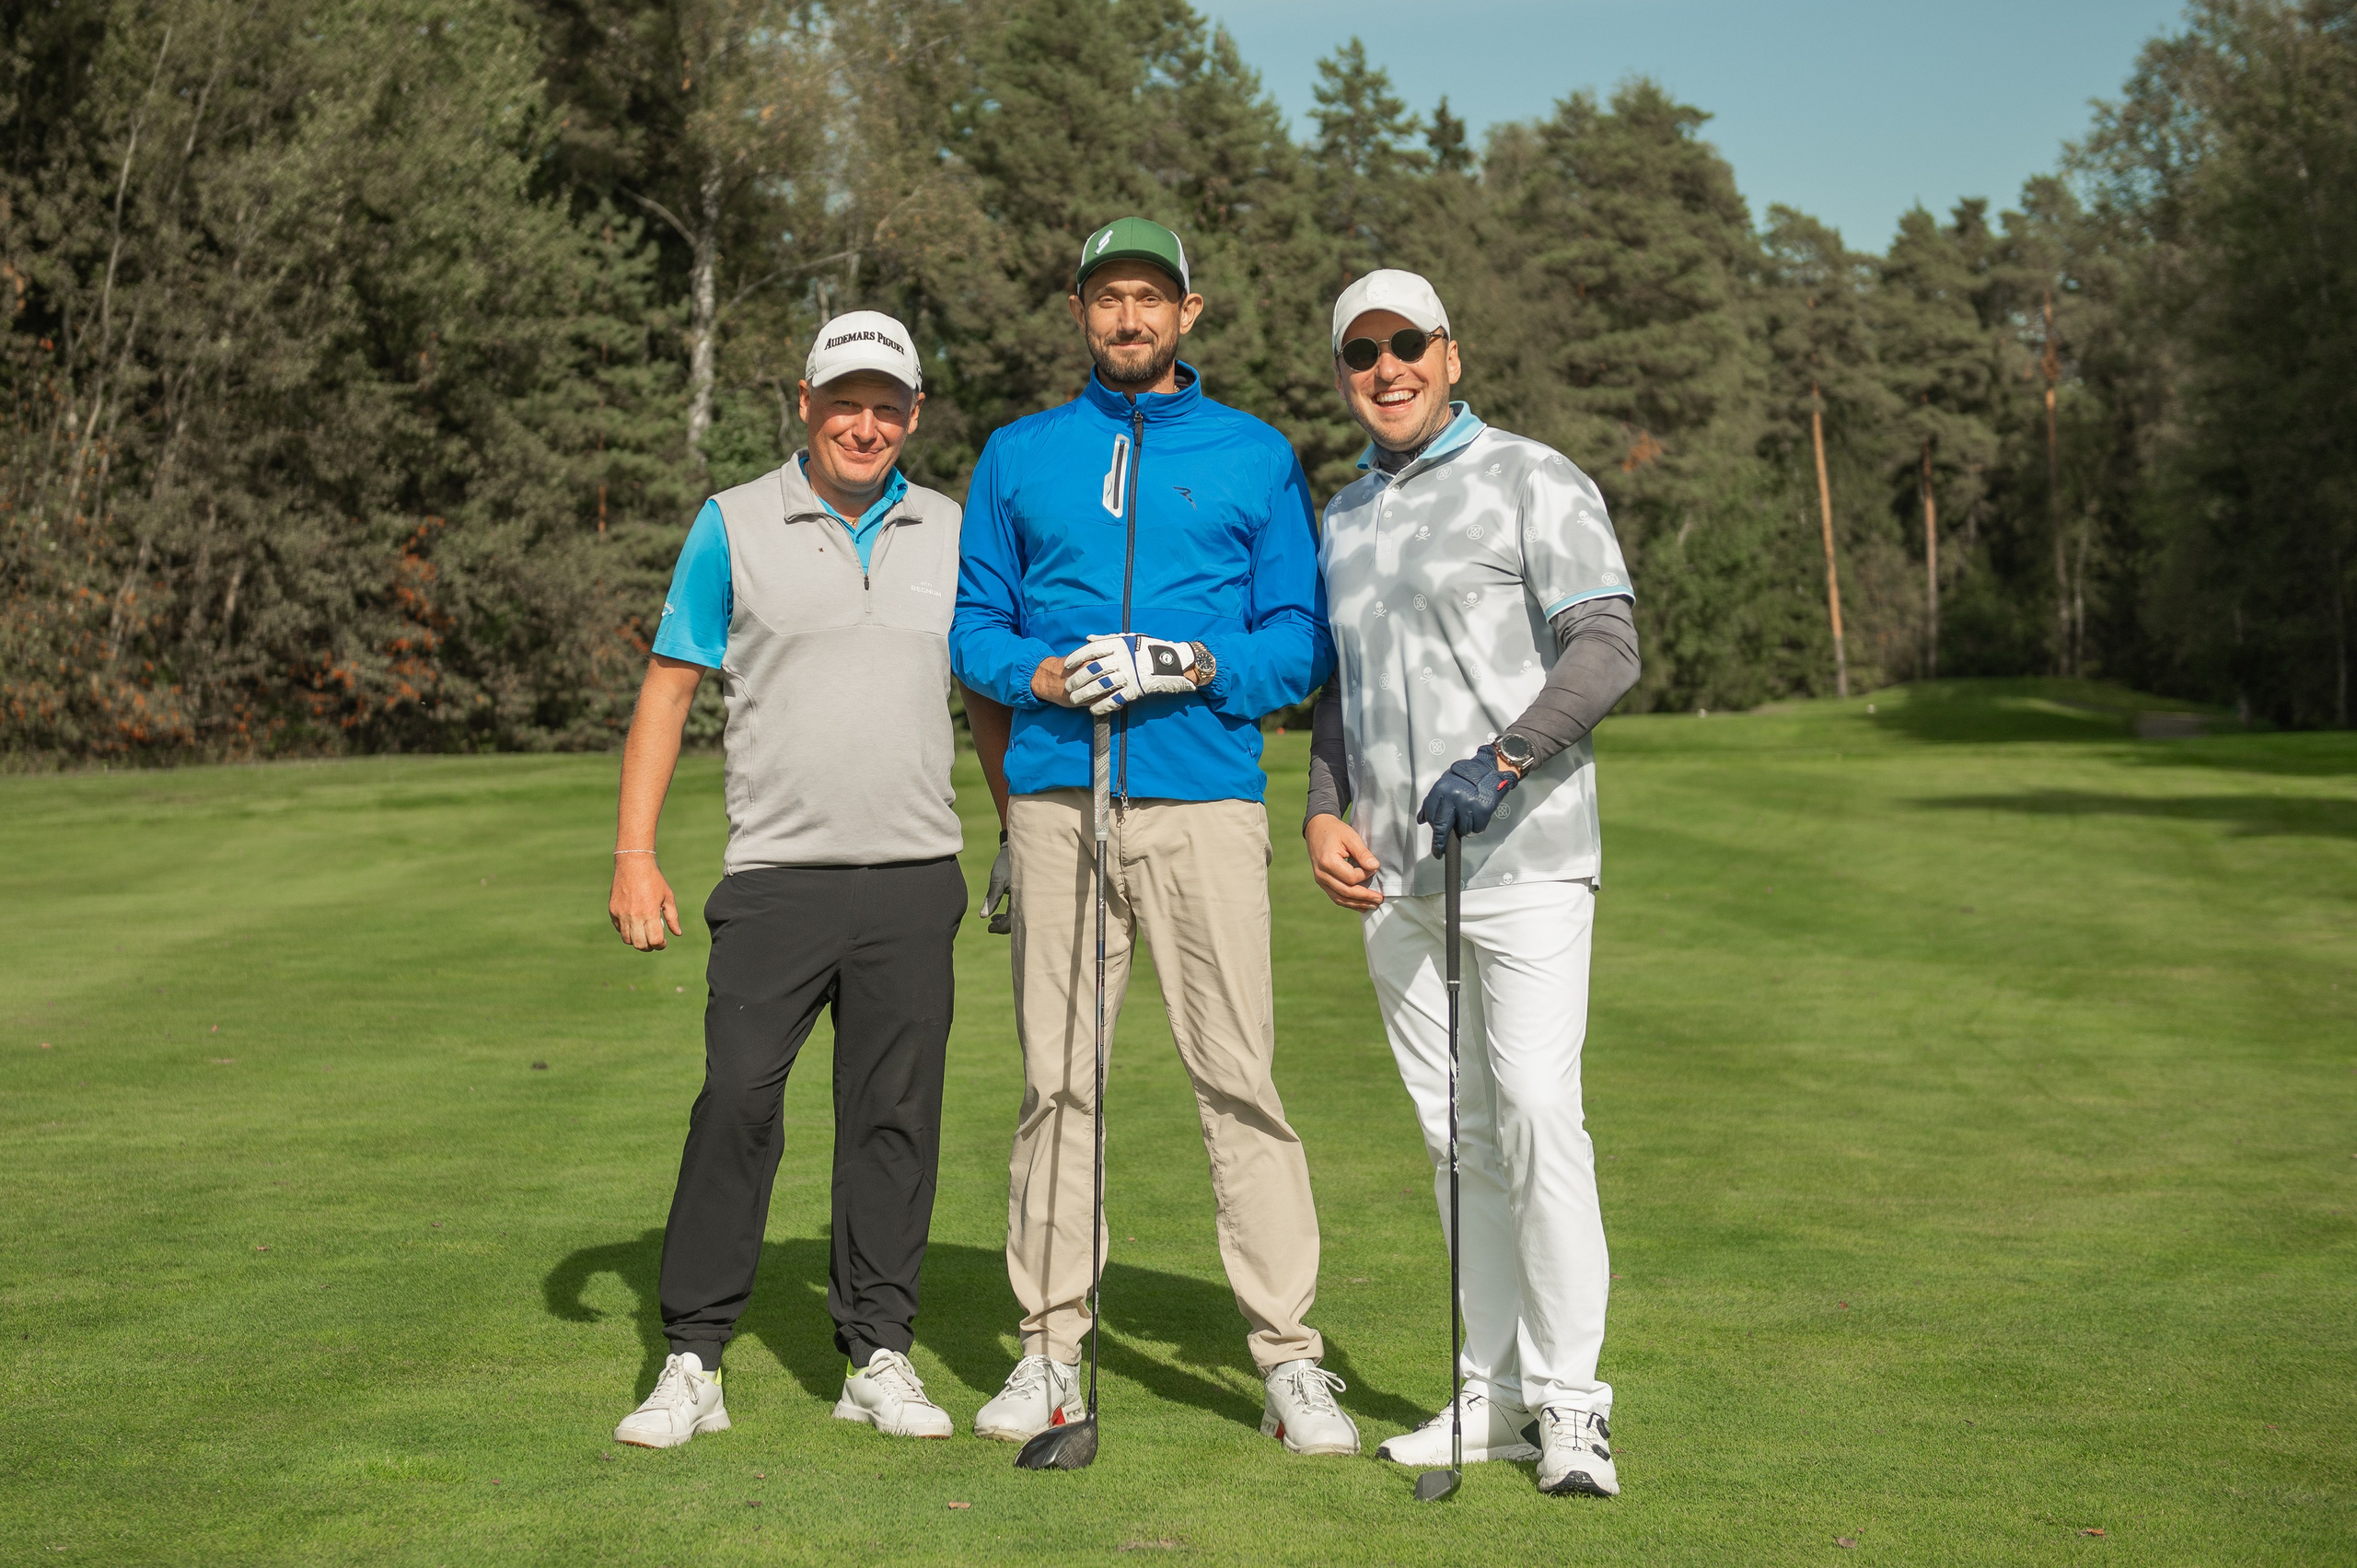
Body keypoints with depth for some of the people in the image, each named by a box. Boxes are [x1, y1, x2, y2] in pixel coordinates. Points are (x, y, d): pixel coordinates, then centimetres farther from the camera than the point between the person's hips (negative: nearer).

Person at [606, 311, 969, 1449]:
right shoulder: (734, 525, 3)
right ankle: (693, 1363, 3)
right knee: (735, 1106, -7)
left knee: (896, 1116, 4)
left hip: (915, 881, 2)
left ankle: (879, 1357, 14)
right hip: (777, 876, -2)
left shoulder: (951, 534, 10)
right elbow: (669, 687, 3)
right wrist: (633, 854, -4)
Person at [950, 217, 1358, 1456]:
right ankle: (1051, 1351, 11)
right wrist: (1044, 674, -7)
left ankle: (1289, 1362, -2)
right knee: (1055, 1080, 3)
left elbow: (1303, 636, 7)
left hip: (1206, 804, -2)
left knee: (1239, 1078, -7)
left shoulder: (1255, 457, 12)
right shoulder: (1018, 456, 17)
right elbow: (972, 621, 14)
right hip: (1056, 798, 2)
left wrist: (1205, 668, -11)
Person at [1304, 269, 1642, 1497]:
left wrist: (1500, 760, -22)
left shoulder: (1533, 483, -1)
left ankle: (1569, 1399, -5)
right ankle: (1495, 1393, 15)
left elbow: (1604, 649, -10)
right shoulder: (1340, 518, 18)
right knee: (1455, 1134, 7)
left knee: (1536, 1110, -13)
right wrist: (1324, 810, 7)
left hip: (1523, 857, -6)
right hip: (1394, 877, 6)